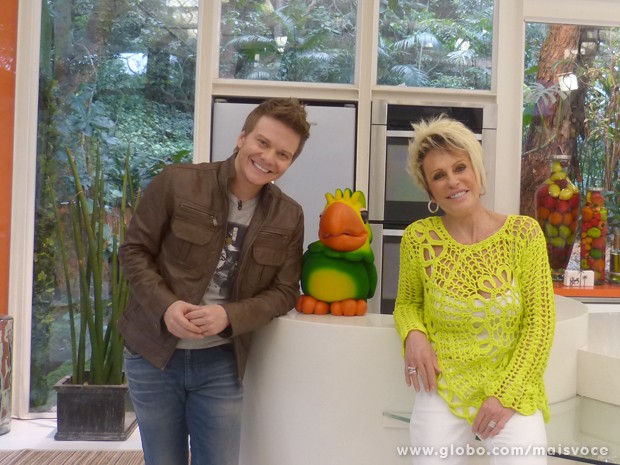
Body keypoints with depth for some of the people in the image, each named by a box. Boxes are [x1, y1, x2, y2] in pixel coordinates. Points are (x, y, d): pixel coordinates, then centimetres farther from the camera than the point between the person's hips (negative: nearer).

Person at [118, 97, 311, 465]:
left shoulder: (289, 217, -2)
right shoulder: (176, 182, -10)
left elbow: (284, 292, 0)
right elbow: (134, 250, -4)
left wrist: (229, 316, -18)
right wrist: (164, 306, -20)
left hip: (221, 362, 1)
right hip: (154, 353, -1)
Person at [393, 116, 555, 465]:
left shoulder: (524, 233, -7)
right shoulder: (418, 238, -5)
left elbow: (540, 323, -5)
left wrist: (507, 394, -10)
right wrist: (414, 335, -11)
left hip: (512, 389, -1)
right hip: (444, 389, 1)